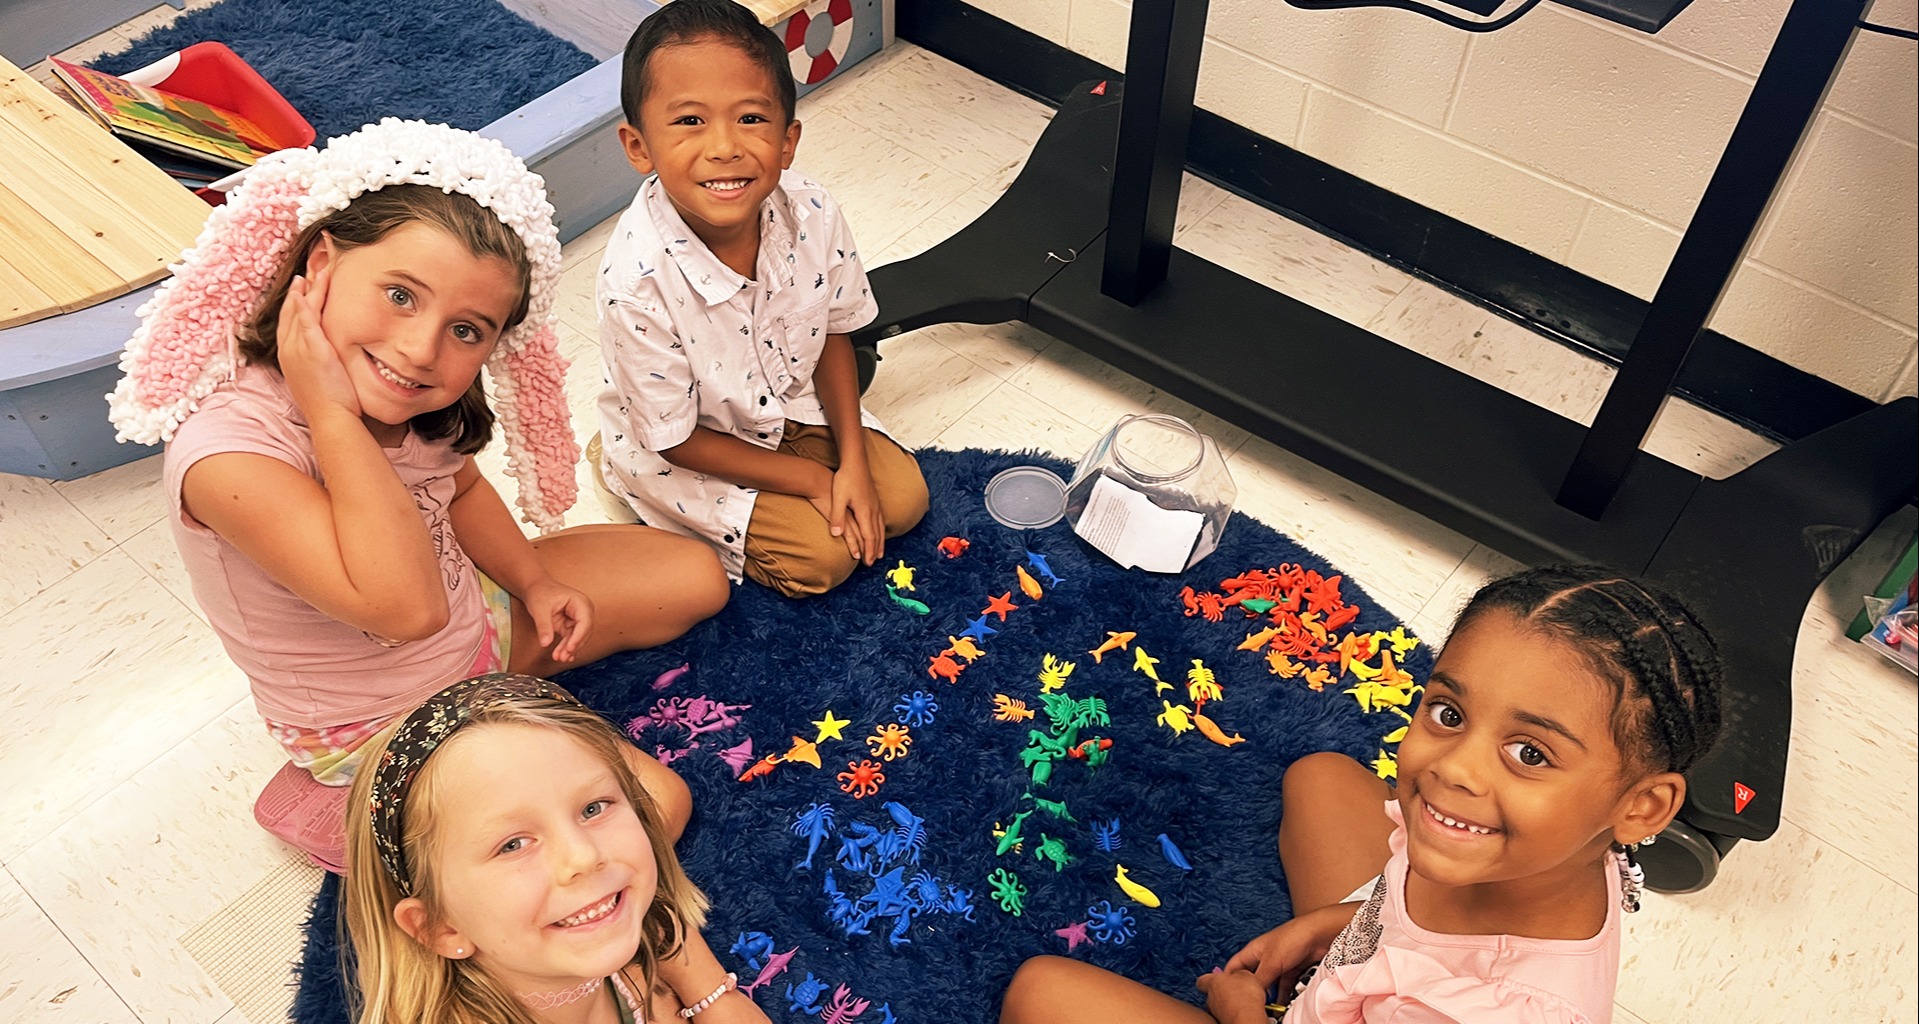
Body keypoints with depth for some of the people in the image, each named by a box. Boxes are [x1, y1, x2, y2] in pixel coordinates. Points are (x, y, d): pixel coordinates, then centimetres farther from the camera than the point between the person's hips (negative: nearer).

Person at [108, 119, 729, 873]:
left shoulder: (406, 397, -13)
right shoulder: (226, 448, -36)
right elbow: (405, 606, -41)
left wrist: (534, 580, -4)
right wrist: (332, 414, -42)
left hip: (478, 620, 7)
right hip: (384, 734, -7)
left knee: (695, 578, 8)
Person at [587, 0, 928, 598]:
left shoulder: (812, 217, -24)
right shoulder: (637, 282, -36)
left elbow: (832, 331, -3)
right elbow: (677, 438, -23)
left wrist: (852, 461, -11)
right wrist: (812, 479, -19)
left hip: (790, 403, 5)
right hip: (686, 455, -4)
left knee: (902, 498, 2)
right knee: (823, 556, -8)